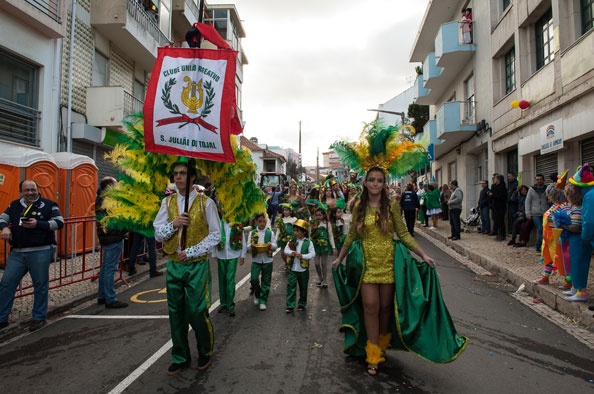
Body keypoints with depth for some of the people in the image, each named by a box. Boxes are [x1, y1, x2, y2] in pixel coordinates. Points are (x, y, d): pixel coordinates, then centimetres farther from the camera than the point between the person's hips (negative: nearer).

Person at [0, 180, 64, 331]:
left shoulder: (48, 204, 1)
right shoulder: (15, 205, 15)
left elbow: (59, 222, -4)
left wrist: (38, 224, -15)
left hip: (40, 253, -4)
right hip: (17, 253, 4)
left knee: (40, 286, 4)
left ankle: (39, 318, 18)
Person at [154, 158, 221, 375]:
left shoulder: (205, 202, -5)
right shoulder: (168, 202, 7)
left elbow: (215, 235, -4)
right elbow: (158, 234, 8)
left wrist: (192, 252, -12)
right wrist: (173, 224, -12)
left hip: (197, 265, -4)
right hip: (173, 265, 4)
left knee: (197, 311, -2)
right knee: (176, 312, 11)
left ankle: (205, 352, 25)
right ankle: (180, 358, 29)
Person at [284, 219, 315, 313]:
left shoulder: (308, 243, -6)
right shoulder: (292, 241, 2)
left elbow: (312, 254, -12)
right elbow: (286, 250, -1)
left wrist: (302, 256, -23)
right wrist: (292, 253, -20)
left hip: (303, 270, -1)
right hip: (293, 269, 1)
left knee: (303, 288, 12)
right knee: (291, 287, -4)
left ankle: (302, 304, 29)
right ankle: (290, 306, 1)